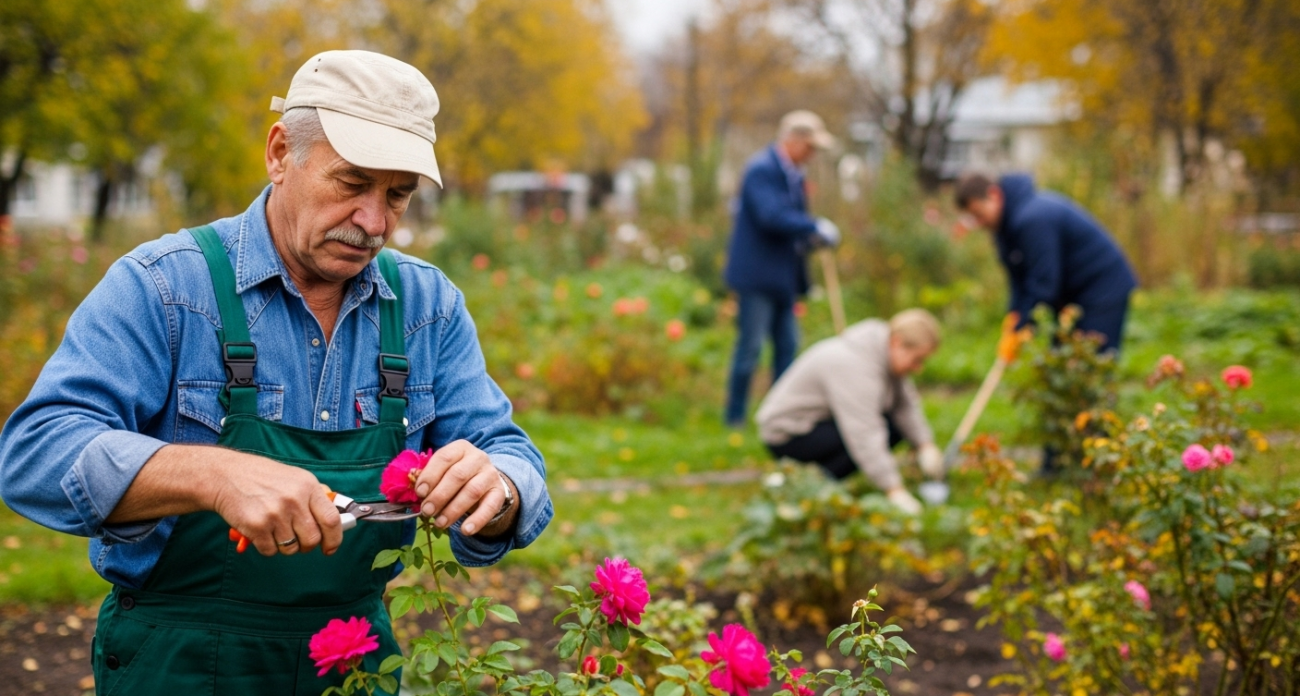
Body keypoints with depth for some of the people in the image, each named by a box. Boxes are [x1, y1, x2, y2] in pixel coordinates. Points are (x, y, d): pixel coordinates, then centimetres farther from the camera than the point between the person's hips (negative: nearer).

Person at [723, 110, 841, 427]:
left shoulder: (793, 174, 14)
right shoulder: (761, 169, -14)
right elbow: (771, 216, -26)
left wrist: (811, 238, 1)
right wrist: (816, 228, -23)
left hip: (783, 276, 9)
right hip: (757, 273, -9)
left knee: (787, 346, 9)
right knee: (750, 346, -5)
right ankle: (735, 418, 4)